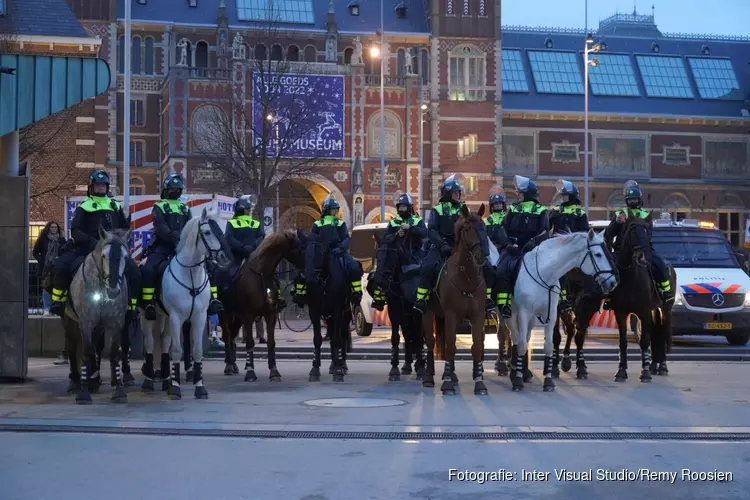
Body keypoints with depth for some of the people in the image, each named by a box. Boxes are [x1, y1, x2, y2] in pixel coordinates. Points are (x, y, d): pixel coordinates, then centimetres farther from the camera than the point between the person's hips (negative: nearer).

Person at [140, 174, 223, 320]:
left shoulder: (185, 209, 20)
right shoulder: (159, 207, 7)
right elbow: (161, 228, -10)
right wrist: (175, 239, -25)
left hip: (183, 246, 4)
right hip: (163, 245, -4)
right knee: (149, 269, -28)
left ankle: (212, 299, -8)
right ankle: (147, 304, -22)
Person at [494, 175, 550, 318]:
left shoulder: (541, 211, 8)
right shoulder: (513, 209, 16)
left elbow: (544, 232, -2)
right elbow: (505, 229, 9)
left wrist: (533, 243, -20)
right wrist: (509, 243, -8)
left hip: (531, 249, -2)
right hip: (513, 247, 2)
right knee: (502, 269, -23)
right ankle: (503, 305, -25)